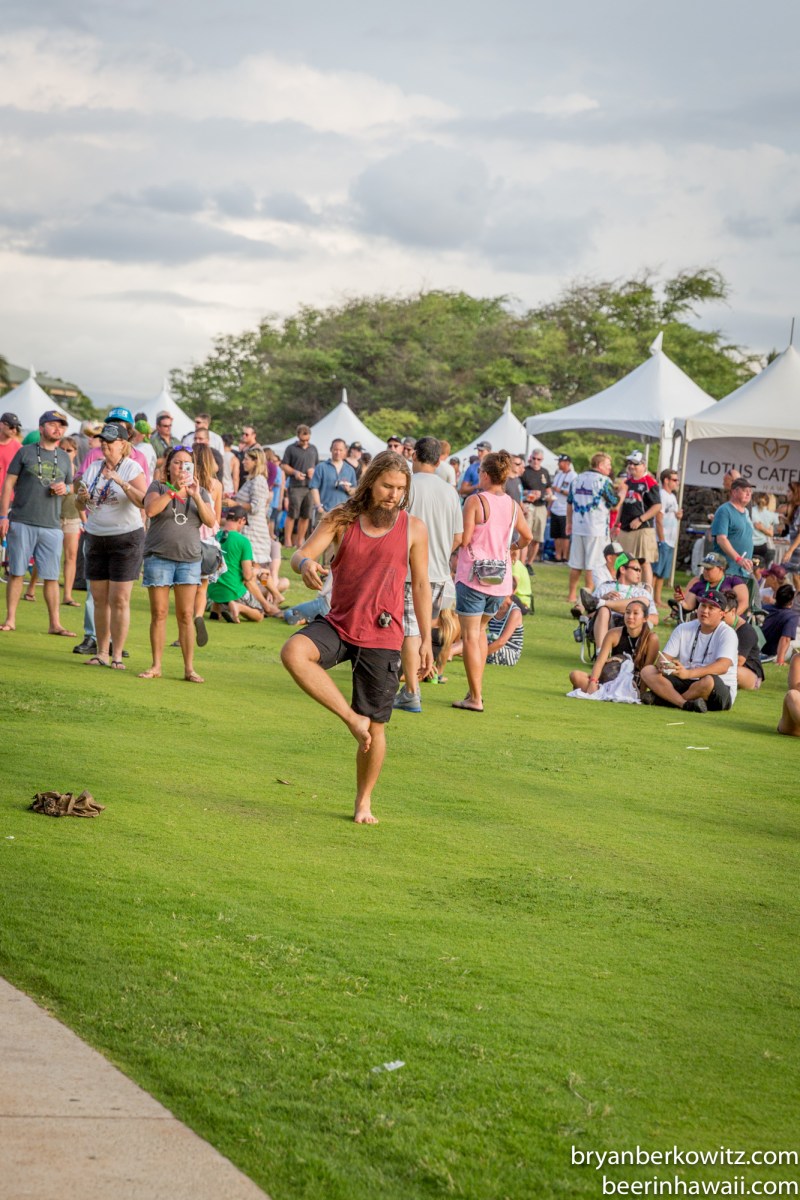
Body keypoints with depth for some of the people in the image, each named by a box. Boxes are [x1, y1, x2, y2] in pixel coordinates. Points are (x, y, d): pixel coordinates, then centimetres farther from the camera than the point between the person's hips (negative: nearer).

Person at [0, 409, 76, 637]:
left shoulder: (64, 458, 14)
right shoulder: (25, 452, 3)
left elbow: (71, 486, 24)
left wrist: (65, 489, -1)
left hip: (51, 526, 3)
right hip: (22, 522, -3)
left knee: (51, 576, 1)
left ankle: (55, 624, 5)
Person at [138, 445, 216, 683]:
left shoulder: (200, 493, 13)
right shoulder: (158, 487, 5)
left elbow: (211, 521, -2)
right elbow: (150, 509, -14)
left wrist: (196, 496, -14)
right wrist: (175, 490, -18)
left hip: (189, 558, 2)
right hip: (158, 556, -2)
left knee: (186, 615, -2)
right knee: (159, 613, 0)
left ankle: (189, 668, 0)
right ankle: (156, 666, 6)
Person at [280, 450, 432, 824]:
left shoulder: (413, 529, 0)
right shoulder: (341, 520, 0)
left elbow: (420, 586, 6)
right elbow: (301, 553, -11)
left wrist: (426, 640, 4)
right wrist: (305, 564, -37)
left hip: (382, 638, -1)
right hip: (338, 625, 1)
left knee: (375, 728, 3)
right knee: (293, 652, -32)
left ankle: (364, 801, 25)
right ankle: (351, 717, -18)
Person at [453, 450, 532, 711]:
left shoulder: (475, 501, -12)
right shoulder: (513, 506, 5)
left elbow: (464, 539, -15)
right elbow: (527, 537, 19)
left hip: (473, 575, -6)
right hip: (501, 578, 6)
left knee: (470, 635, -1)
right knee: (480, 630, 23)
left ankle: (475, 698, -4)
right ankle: (476, 689, 22)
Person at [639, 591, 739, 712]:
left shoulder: (727, 633, -8)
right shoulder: (683, 629, 11)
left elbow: (723, 666, -25)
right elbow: (665, 657, 5)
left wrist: (689, 673, -40)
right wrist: (662, 665, -24)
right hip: (684, 683, 5)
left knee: (708, 681, -40)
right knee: (647, 671, -14)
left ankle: (661, 699, -23)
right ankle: (685, 704, -33)